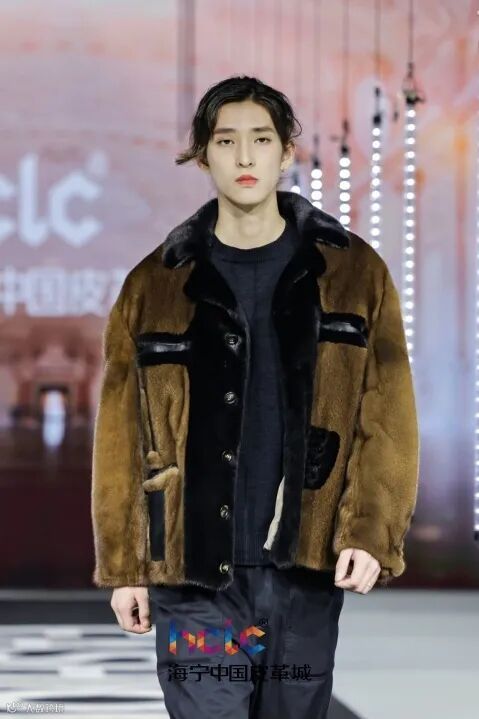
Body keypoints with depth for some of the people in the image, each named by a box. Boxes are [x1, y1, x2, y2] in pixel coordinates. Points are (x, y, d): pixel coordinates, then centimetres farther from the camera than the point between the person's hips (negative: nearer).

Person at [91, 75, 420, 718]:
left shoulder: (353, 271, 5)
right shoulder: (156, 284, 6)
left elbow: (388, 415, 1)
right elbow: (122, 434, 6)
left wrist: (371, 533, -11)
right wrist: (123, 564, 2)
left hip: (308, 567, 1)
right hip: (194, 571, -1)